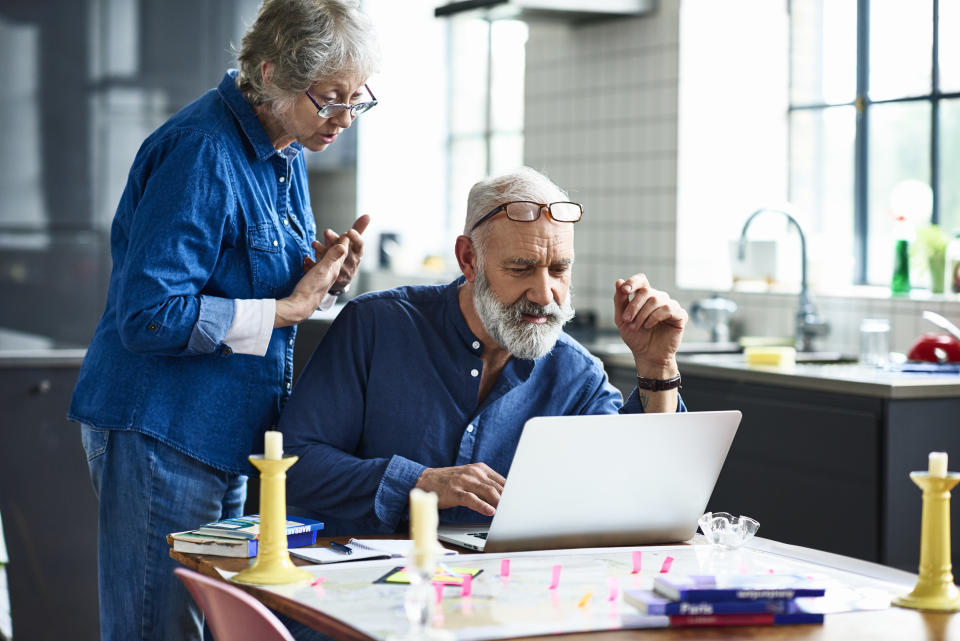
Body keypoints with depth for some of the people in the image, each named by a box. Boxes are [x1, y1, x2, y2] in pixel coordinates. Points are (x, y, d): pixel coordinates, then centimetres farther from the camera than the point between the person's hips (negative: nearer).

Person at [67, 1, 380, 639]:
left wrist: (327, 279, -3)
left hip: (226, 436, 9)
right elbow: (148, 317, -24)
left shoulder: (285, 154, 10)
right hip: (161, 435, -9)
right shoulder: (199, 152, -19)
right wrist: (287, 307, -20)